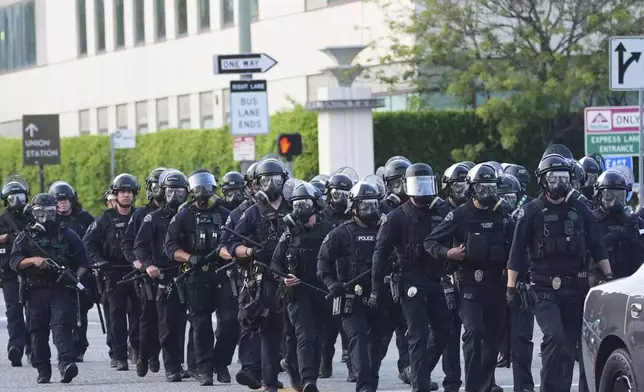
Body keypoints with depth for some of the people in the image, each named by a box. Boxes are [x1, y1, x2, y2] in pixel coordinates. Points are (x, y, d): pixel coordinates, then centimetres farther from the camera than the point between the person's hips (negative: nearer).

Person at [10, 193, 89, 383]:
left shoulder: (67, 235, 11)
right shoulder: (26, 237, 10)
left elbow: (83, 261, 12)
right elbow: (14, 261, 0)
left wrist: (76, 277, -6)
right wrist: (34, 260, -17)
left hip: (61, 291, -1)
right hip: (36, 291, 2)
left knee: (62, 326, -16)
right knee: (38, 332, 4)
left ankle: (66, 364, -29)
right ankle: (43, 371, 11)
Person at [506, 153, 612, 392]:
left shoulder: (579, 211, 12)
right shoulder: (531, 212, 0)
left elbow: (597, 248, 15)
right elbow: (517, 254, -1)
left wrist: (609, 277, 8)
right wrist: (511, 287, -6)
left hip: (575, 289, 4)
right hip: (544, 290, -4)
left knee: (569, 345, 6)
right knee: (554, 337, -21)